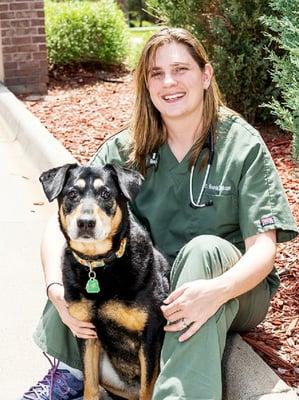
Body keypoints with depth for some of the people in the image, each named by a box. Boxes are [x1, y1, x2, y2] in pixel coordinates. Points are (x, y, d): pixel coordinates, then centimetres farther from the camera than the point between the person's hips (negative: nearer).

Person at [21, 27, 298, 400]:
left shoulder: (243, 146, -13)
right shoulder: (126, 149, -5)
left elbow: (263, 248, -19)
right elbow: (60, 225, -11)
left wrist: (216, 291, -40)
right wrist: (57, 289, -31)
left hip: (232, 289, -3)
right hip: (149, 284, 3)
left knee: (205, 249, -35)